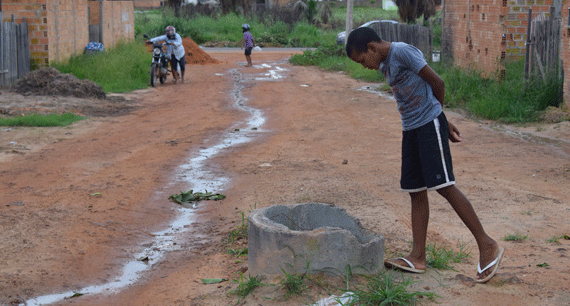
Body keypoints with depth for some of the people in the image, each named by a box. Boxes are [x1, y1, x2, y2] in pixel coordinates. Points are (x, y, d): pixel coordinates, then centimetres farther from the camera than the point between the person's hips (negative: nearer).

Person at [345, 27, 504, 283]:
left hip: (429, 125, -9)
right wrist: (445, 124, 18)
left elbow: (437, 83, -10)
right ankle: (418, 257, 8)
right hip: (411, 130, 9)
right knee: (415, 190, 6)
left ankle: (487, 246, -7)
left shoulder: (403, 51, -11)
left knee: (444, 186, -13)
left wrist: (438, 120, 6)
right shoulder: (385, 67, 17)